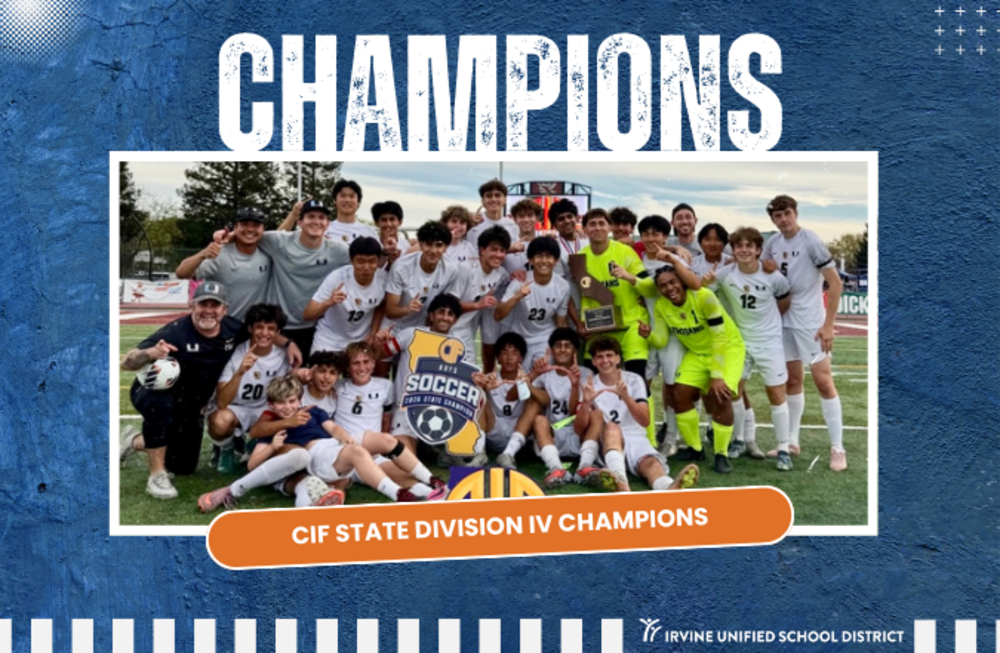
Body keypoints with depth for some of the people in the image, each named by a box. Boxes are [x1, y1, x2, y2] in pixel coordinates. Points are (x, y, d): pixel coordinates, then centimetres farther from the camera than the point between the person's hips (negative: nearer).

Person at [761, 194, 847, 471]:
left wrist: (828, 324, -16)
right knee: (793, 380, 12)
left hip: (811, 322, -6)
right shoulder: (772, 243, 3)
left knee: (823, 381, -7)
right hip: (784, 321, 6)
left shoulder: (810, 241, -13)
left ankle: (837, 448, -1)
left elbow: (835, 283, -13)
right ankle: (792, 442, 20)